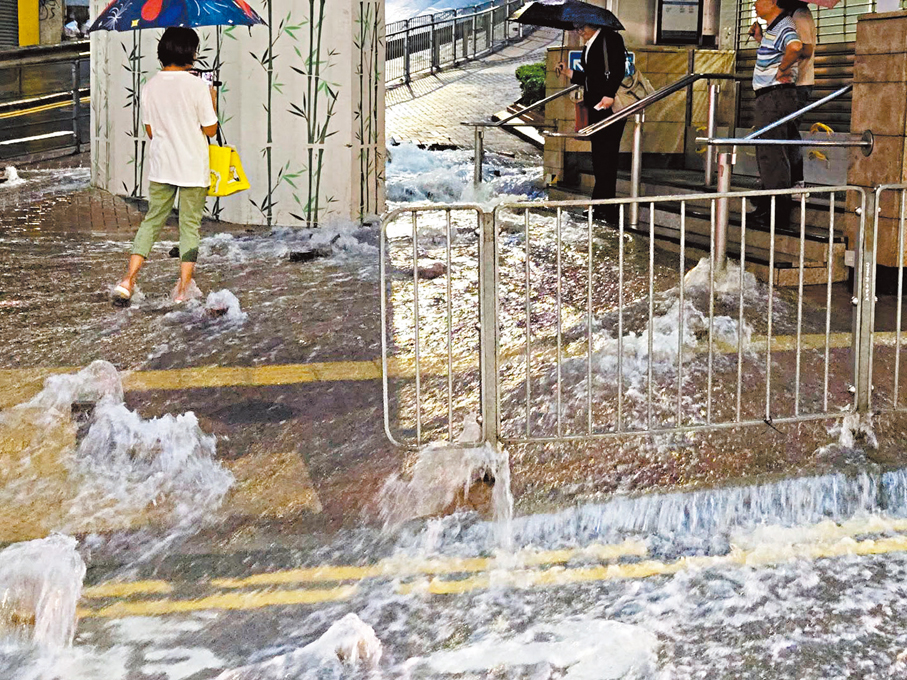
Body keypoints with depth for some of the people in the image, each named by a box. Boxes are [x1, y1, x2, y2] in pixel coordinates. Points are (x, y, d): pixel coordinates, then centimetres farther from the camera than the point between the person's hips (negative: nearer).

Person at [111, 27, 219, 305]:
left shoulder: (150, 87, -1)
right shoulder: (197, 86, -15)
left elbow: (150, 131, 6)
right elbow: (210, 130, -9)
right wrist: (212, 102, 5)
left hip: (161, 166, 4)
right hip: (193, 167, -4)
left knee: (152, 220, 13)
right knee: (190, 225, 8)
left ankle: (128, 280, 2)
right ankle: (183, 287, 10)